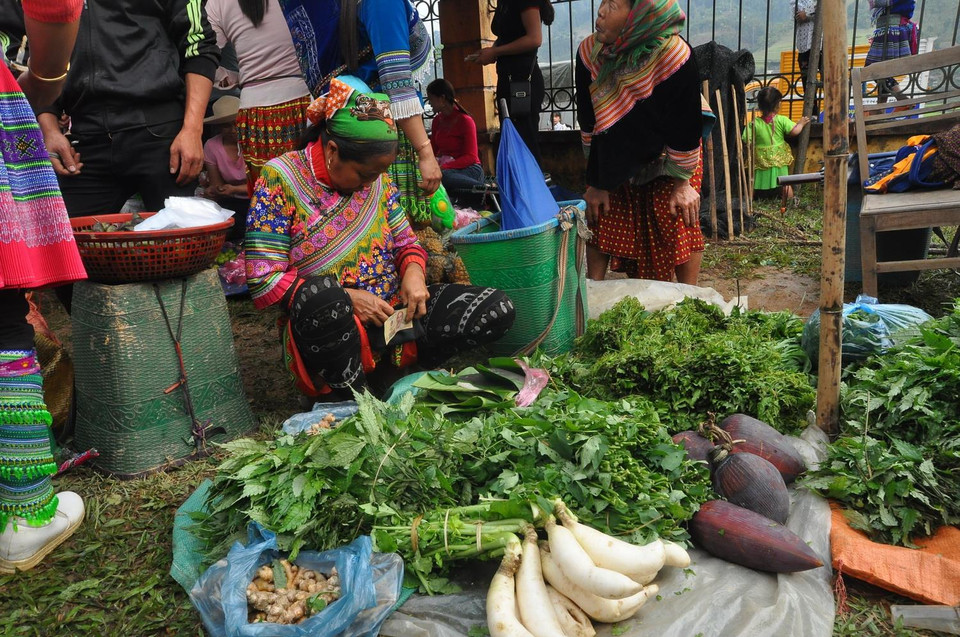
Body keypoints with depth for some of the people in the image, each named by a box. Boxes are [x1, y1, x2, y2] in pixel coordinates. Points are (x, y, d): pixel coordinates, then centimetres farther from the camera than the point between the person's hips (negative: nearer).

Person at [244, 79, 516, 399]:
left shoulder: (377, 178, 7)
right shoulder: (279, 179, -8)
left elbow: (405, 242, 15)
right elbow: (263, 281, -11)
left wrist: (413, 271, -9)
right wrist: (345, 297, -19)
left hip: (394, 311, 4)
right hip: (328, 330, -4)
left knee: (497, 309, -12)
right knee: (320, 294, -41)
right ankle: (358, 398, -15)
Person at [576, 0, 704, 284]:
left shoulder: (673, 55, -33)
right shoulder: (590, 51, -20)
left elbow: (685, 125, -22)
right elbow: (589, 124, -10)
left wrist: (683, 181, -13)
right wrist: (597, 183, -5)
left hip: (668, 158, -3)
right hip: (616, 161, 4)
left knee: (678, 224, -4)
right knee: (599, 220, 2)